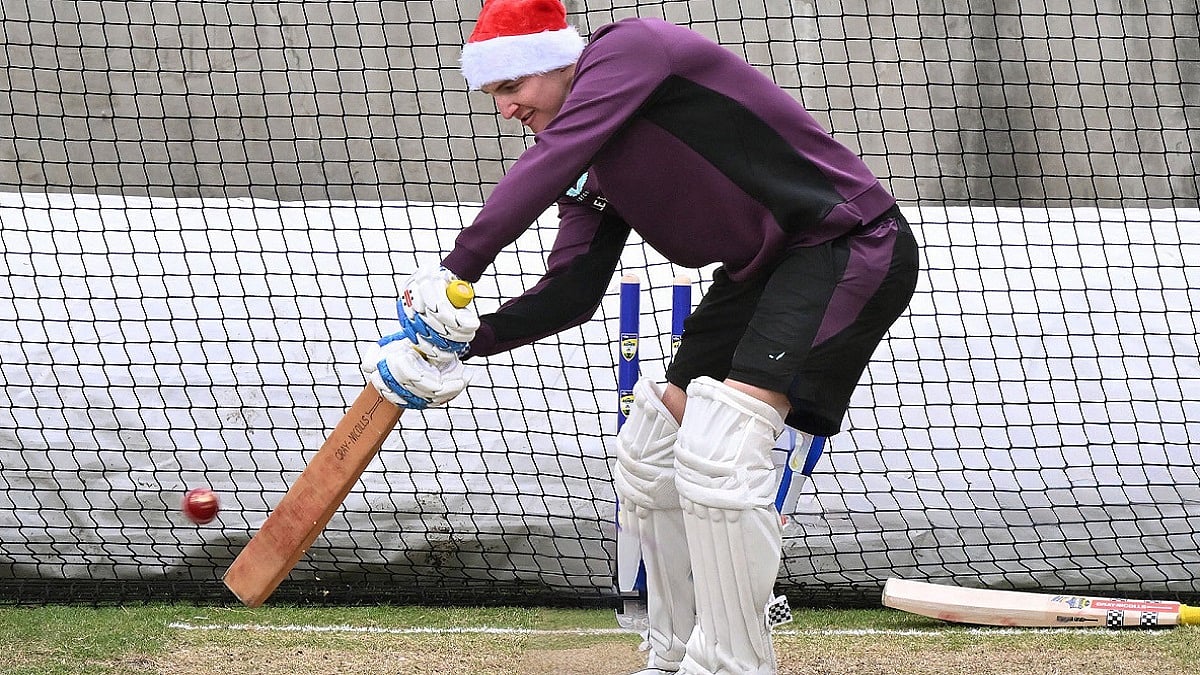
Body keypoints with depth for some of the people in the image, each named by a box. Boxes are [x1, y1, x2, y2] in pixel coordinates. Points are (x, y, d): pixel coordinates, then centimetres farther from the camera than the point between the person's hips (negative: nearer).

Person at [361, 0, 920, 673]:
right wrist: (468, 339, -9)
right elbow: (571, 293, 7)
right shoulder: (589, 169, 11)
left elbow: (549, 162, -29)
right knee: (650, 458, 10)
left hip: (848, 242, -10)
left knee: (718, 451, -24)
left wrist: (456, 271, -32)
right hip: (760, 271, 10)